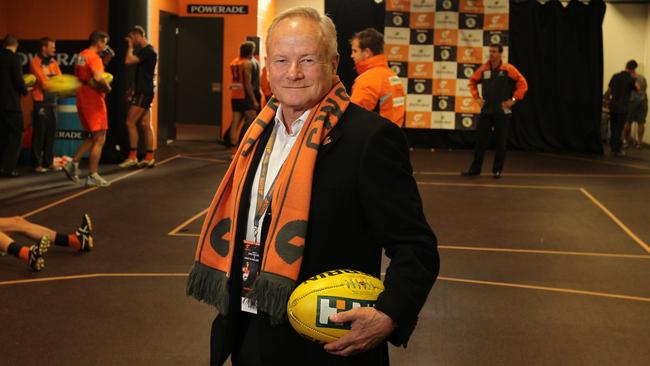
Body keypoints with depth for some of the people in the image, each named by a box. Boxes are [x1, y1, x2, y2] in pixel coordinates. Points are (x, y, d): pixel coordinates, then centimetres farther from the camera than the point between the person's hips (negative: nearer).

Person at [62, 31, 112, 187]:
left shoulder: (81, 56, 14)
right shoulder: (94, 57, -15)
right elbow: (98, 78, -31)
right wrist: (107, 88, -12)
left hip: (83, 100, 9)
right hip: (94, 101, -9)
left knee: (92, 137, 19)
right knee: (99, 140, -3)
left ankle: (73, 163, 11)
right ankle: (93, 176, -2)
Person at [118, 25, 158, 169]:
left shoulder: (148, 51, -15)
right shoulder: (145, 51, 17)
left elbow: (128, 60, -23)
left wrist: (130, 46, -8)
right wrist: (134, 89, 20)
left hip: (143, 92, -10)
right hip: (143, 92, 10)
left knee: (130, 123, -8)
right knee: (146, 125, 8)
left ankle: (132, 157, -5)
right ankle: (149, 158, 10)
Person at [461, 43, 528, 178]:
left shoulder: (508, 69, -6)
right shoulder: (483, 69, 4)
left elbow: (523, 84, -6)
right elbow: (472, 82, 19)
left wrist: (513, 99, -10)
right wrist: (476, 97, 8)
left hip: (502, 111, -3)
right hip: (485, 110, 3)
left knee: (501, 142, 3)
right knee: (480, 140, 5)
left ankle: (497, 170, 13)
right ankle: (475, 168, 13)